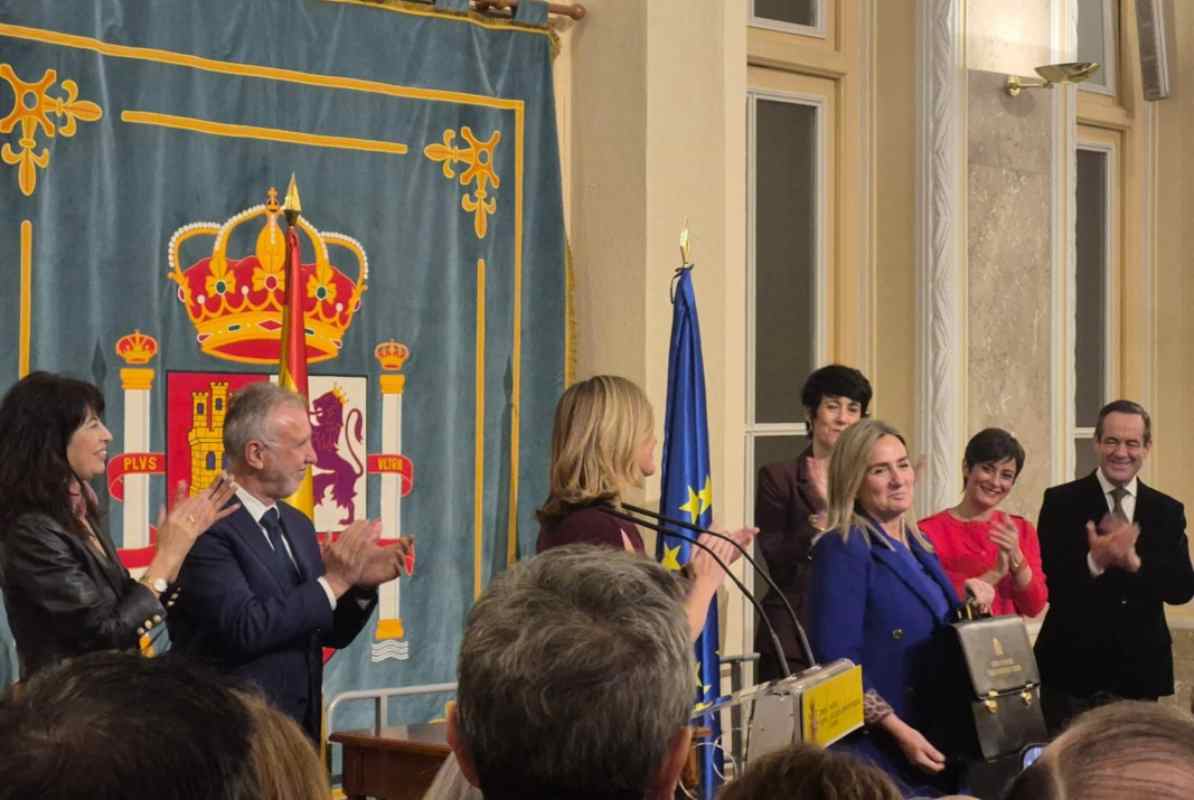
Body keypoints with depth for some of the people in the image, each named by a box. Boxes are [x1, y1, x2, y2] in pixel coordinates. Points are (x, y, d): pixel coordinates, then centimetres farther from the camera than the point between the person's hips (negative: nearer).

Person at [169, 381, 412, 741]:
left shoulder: (297, 524, 11)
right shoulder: (207, 529, -15)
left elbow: (330, 634, 15)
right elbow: (243, 629, -24)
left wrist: (361, 586, -3)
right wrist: (333, 582, -19)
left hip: (300, 726, 7)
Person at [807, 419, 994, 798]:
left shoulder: (919, 545, 13)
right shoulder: (842, 549, -11)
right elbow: (837, 661, -18)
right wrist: (899, 731, -20)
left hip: (936, 742, 8)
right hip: (878, 747, -8)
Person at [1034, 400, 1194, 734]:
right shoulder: (1061, 502, -2)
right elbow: (1046, 582, -11)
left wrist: (1134, 561, -21)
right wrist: (1094, 561, -29)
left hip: (1139, 669, 3)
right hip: (1072, 666, -2)